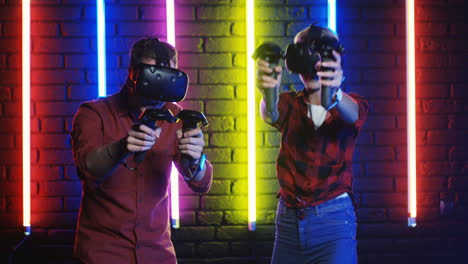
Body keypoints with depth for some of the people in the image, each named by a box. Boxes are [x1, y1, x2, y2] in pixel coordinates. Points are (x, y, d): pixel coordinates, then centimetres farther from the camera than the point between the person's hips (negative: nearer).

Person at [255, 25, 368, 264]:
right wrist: (268, 93, -45)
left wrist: (334, 92, -49)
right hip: (288, 218, 2)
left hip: (333, 220, -2)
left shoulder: (352, 105, 0)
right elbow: (271, 115, -20)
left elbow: (351, 114, -25)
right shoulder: (290, 103, 4)